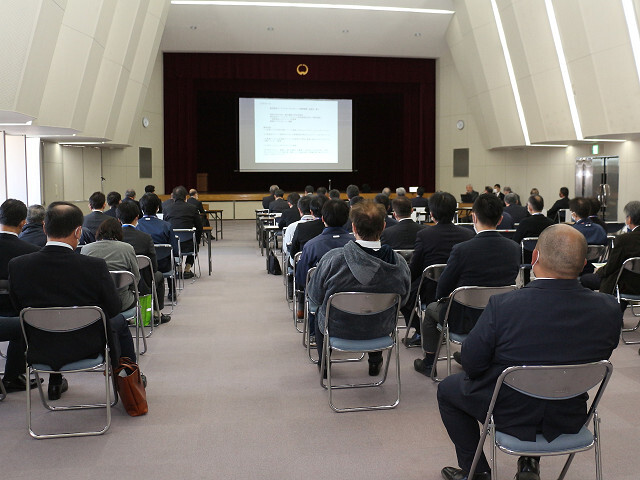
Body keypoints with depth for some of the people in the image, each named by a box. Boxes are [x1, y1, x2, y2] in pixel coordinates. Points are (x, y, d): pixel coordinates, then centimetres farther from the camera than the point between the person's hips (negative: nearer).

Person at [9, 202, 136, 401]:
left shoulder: (17, 265, -16)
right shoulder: (95, 266, -24)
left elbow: (18, 306, 0)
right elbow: (113, 309, -11)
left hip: (39, 351, 3)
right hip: (87, 348, -3)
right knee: (120, 322, 26)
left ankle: (55, 383, 46)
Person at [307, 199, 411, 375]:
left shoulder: (332, 258, -29)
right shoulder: (399, 264, -22)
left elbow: (315, 298, -14)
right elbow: (402, 301, -4)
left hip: (337, 328, -1)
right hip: (380, 330, 2)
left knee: (320, 311, 33)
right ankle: (375, 362, 49)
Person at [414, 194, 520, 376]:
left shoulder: (461, 250, -24)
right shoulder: (514, 248, -10)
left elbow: (442, 291, -12)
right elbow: (511, 281, 7)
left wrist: (445, 297, 12)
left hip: (466, 320, -5)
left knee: (431, 308, 25)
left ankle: (429, 363, 37)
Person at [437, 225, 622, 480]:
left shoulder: (502, 306, -30)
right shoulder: (608, 309, -19)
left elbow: (471, 365, -18)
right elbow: (599, 359, -1)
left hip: (509, 415, -4)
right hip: (570, 418, 4)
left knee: (448, 388, 23)